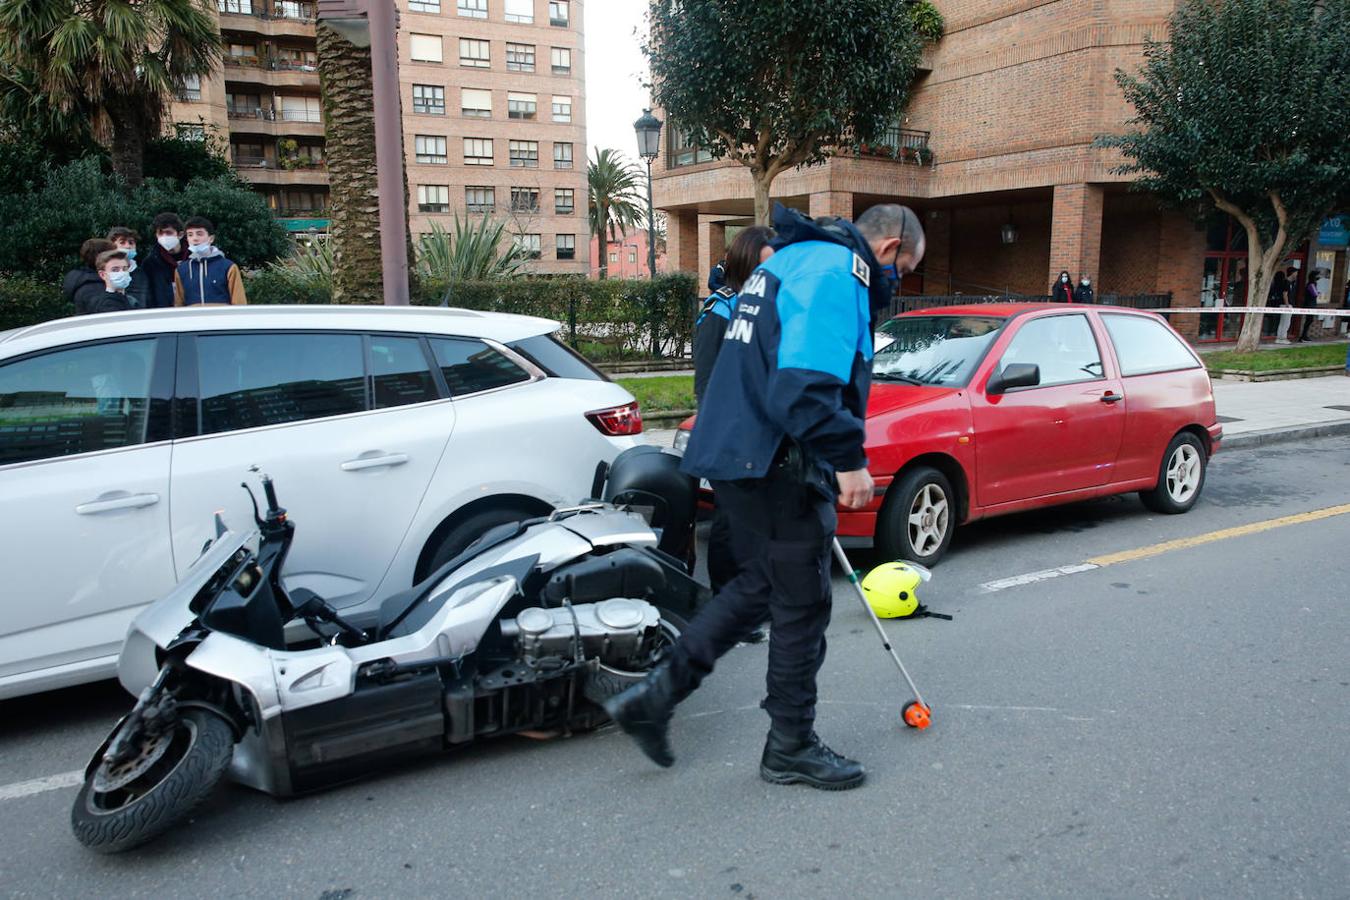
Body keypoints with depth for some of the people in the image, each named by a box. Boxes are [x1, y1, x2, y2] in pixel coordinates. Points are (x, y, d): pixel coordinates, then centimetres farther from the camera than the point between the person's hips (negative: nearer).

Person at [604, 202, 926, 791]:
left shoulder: (793, 261, 21)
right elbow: (807, 382, -26)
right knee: (802, 605, 4)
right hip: (776, 465, -10)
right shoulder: (836, 272, -12)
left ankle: (654, 697, 20)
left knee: (761, 585, 19)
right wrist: (848, 460, -19)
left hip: (739, 456, 10)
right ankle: (791, 748, 21)